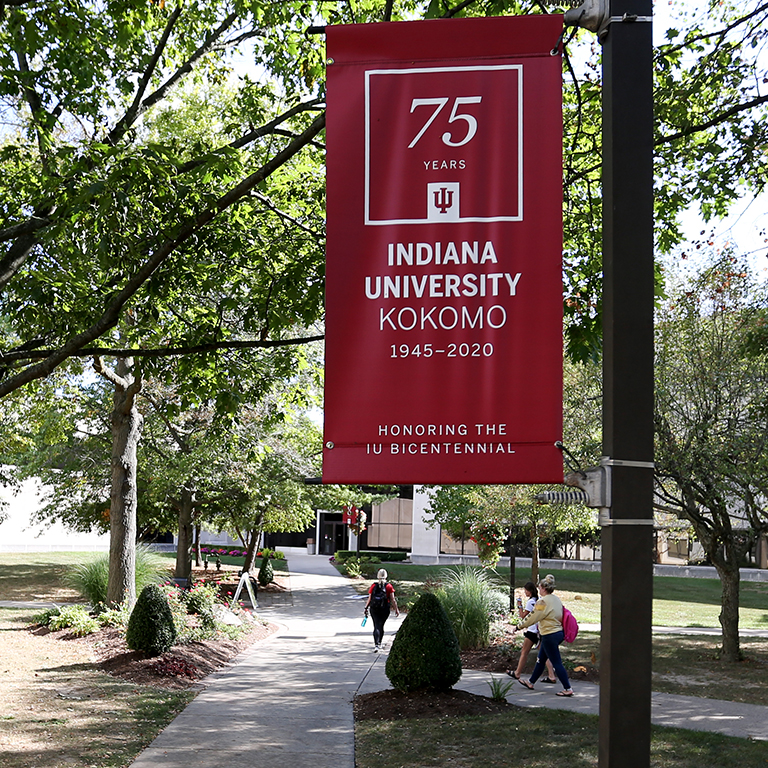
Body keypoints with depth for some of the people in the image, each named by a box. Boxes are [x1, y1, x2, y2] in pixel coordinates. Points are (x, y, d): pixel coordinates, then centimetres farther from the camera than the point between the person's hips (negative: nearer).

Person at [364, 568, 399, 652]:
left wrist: (366, 608, 12)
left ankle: (376, 645, -14)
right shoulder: (389, 586, -4)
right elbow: (392, 600, -4)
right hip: (385, 610, 0)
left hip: (374, 609, 0)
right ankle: (379, 644, 27)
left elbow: (369, 599, 0)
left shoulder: (373, 586, -2)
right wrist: (396, 609, 4)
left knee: (376, 627, 1)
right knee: (381, 626, 16)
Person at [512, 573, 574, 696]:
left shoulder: (543, 601, -19)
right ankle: (531, 682, 31)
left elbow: (532, 617, -13)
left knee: (556, 663, -4)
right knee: (541, 659, 20)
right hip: (558, 632, 9)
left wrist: (519, 626, 0)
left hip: (550, 636, -9)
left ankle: (568, 689, -1)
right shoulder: (556, 599, 7)